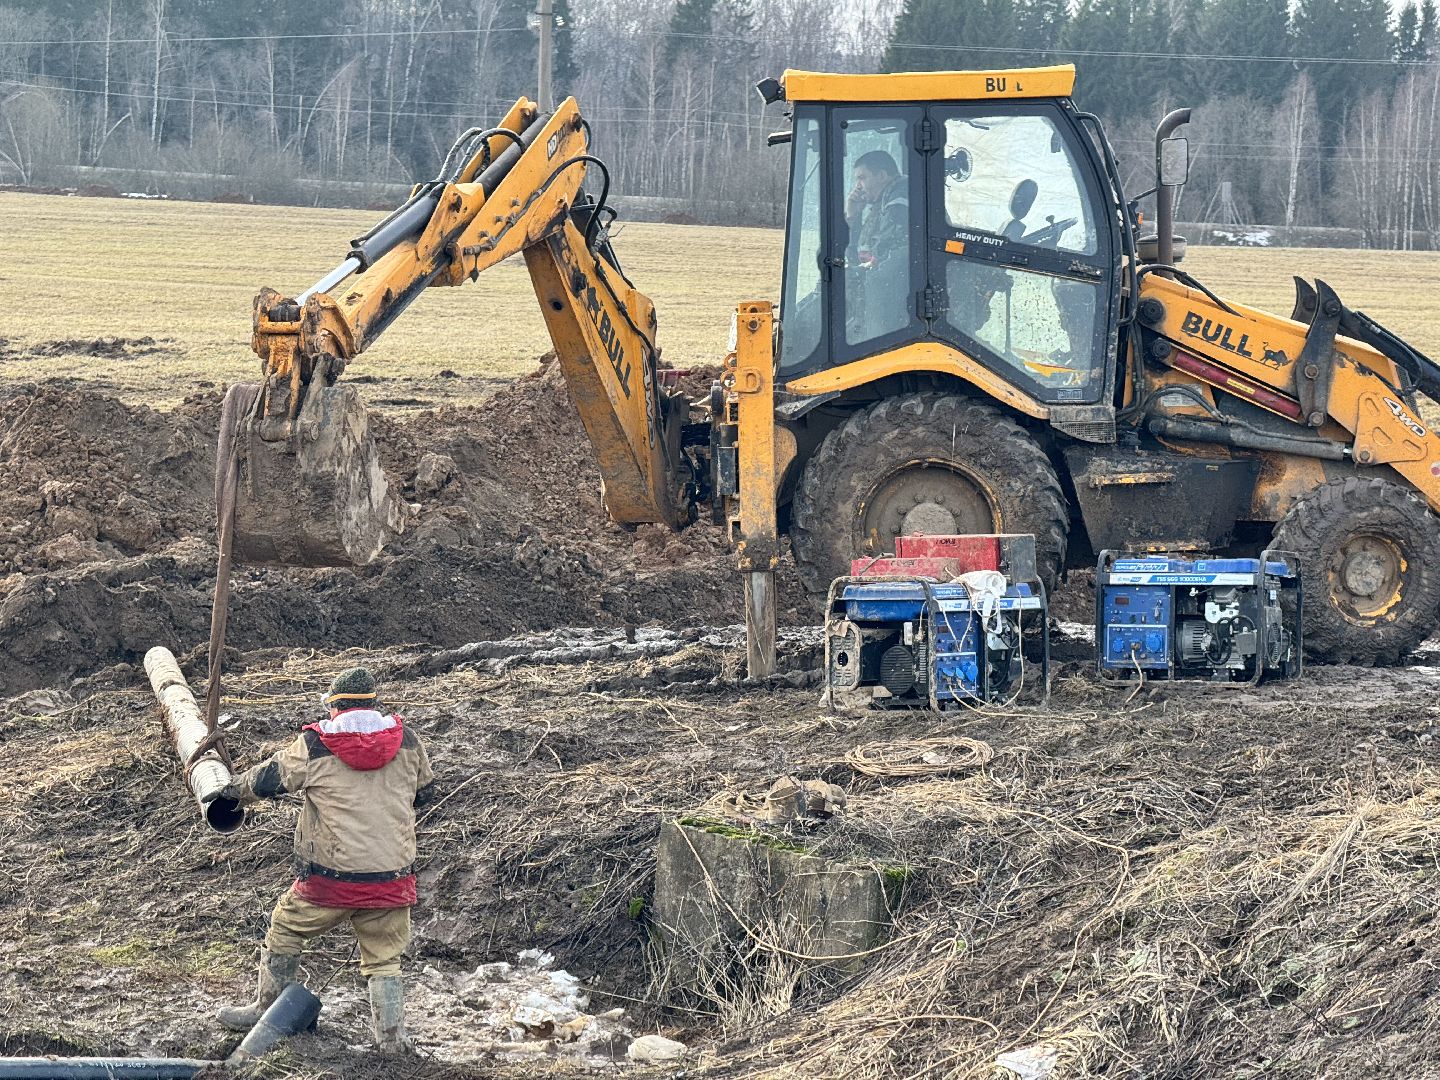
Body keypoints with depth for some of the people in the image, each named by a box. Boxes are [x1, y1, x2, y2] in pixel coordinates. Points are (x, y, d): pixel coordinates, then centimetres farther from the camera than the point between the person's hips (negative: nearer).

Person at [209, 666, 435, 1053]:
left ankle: (265, 1011, 31)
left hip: (331, 879, -2)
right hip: (393, 878, 2)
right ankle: (391, 1035, 8)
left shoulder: (314, 746, -7)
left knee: (285, 931, 20)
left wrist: (233, 790, 25)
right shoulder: (407, 741, 1)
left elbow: (266, 779, 5)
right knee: (384, 959, 15)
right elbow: (425, 791, 17)